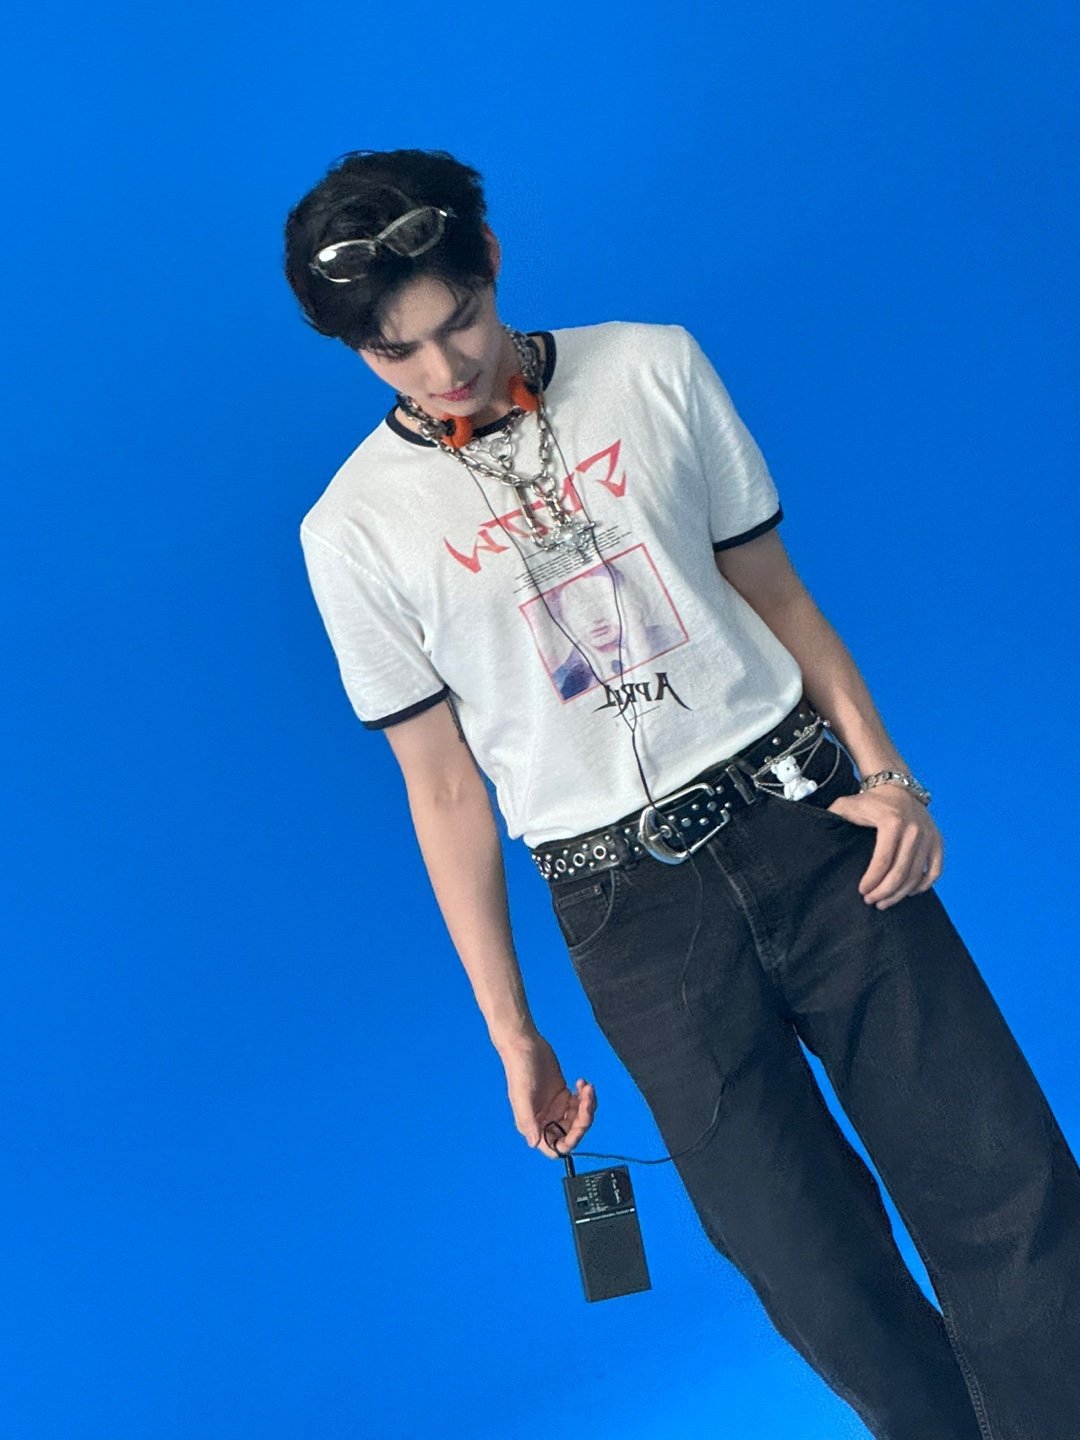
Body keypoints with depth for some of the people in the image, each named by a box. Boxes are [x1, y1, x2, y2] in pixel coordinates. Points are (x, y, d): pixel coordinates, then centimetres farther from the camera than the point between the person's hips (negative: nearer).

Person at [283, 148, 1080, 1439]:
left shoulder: (654, 366, 5)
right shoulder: (353, 530, -1)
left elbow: (773, 590, 10)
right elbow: (445, 792, 2)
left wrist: (882, 769, -4)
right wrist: (510, 1031, 3)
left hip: (806, 816, 2)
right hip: (628, 900, -1)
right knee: (814, 1268, 1)